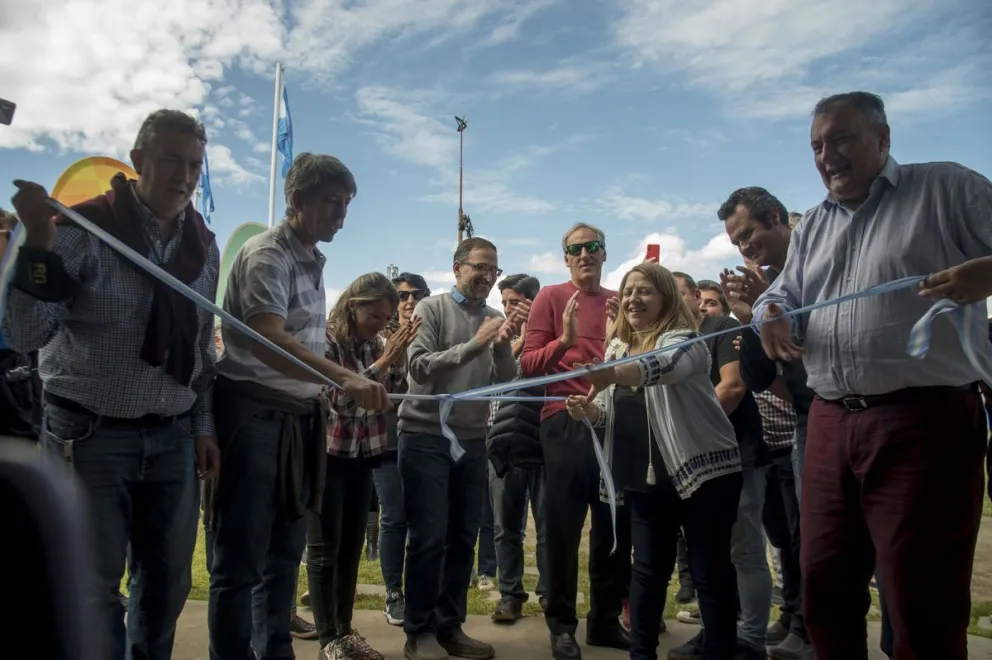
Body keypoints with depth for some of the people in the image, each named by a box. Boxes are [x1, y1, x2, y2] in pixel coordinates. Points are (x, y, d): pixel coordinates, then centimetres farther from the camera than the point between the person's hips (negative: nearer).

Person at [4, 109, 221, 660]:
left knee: (168, 583, 14)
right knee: (93, 586, 5)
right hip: (90, 435, -4)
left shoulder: (204, 247, 6)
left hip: (172, 438, 5)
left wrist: (204, 426, 9)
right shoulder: (83, 227, -9)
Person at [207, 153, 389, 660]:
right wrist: (344, 378, -39)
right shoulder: (267, 254, -12)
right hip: (254, 413, -8)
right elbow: (267, 341, -28)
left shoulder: (312, 261, 14)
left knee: (284, 554, 16)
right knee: (241, 557, 2)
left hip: (299, 415, 8)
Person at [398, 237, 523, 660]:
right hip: (425, 437, -5)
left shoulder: (495, 319, 10)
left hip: (472, 441, 5)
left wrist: (502, 347, -15)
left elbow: (506, 382, 3)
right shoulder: (432, 309, -3)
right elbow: (420, 367, -15)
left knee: (463, 539, 9)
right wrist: (474, 345, -21)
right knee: (429, 538, -1)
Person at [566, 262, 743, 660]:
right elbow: (616, 410, 17)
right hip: (645, 478, 6)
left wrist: (612, 374, -54)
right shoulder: (617, 347, 10)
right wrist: (589, 411, -6)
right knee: (648, 568, 12)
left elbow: (662, 367, -36)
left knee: (710, 572, 3)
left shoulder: (683, 341, -12)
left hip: (704, 470, -6)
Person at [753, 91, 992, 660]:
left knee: (922, 606, 1)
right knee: (825, 585, 14)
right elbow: (784, 296, 17)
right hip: (831, 426, 6)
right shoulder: (812, 227, 21)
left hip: (925, 421, -6)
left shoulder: (946, 187, 4)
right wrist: (772, 314, -6)